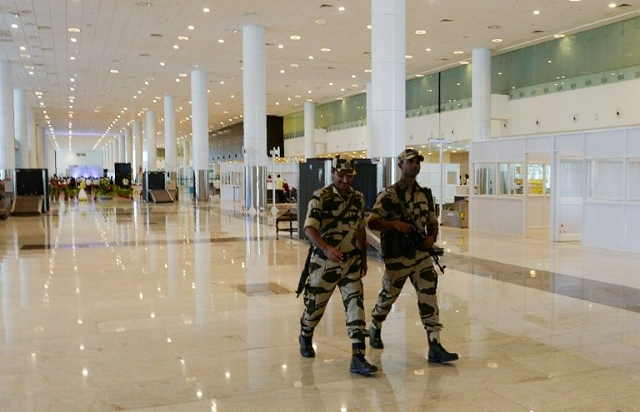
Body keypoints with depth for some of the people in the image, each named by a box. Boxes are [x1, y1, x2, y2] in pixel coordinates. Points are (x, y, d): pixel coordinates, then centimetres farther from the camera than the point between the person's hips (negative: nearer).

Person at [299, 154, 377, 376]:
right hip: (324, 261, -4)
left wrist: (363, 259, 18)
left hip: (351, 261, 4)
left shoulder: (358, 198, 5)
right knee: (315, 305, 12)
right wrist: (327, 248, -41)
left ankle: (358, 358, -4)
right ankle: (305, 337, 42)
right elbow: (310, 229, -25)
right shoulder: (320, 197, -14)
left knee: (356, 306, -6)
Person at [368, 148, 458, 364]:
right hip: (397, 256, -4)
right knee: (388, 295, 12)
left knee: (429, 296, -4)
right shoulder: (389, 194, -9)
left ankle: (435, 348, -2)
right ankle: (375, 329, 40)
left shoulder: (425, 194, 9)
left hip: (421, 254, 5)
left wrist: (432, 238, -3)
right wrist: (395, 224, -27)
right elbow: (372, 223, -13)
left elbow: (432, 222, 17)